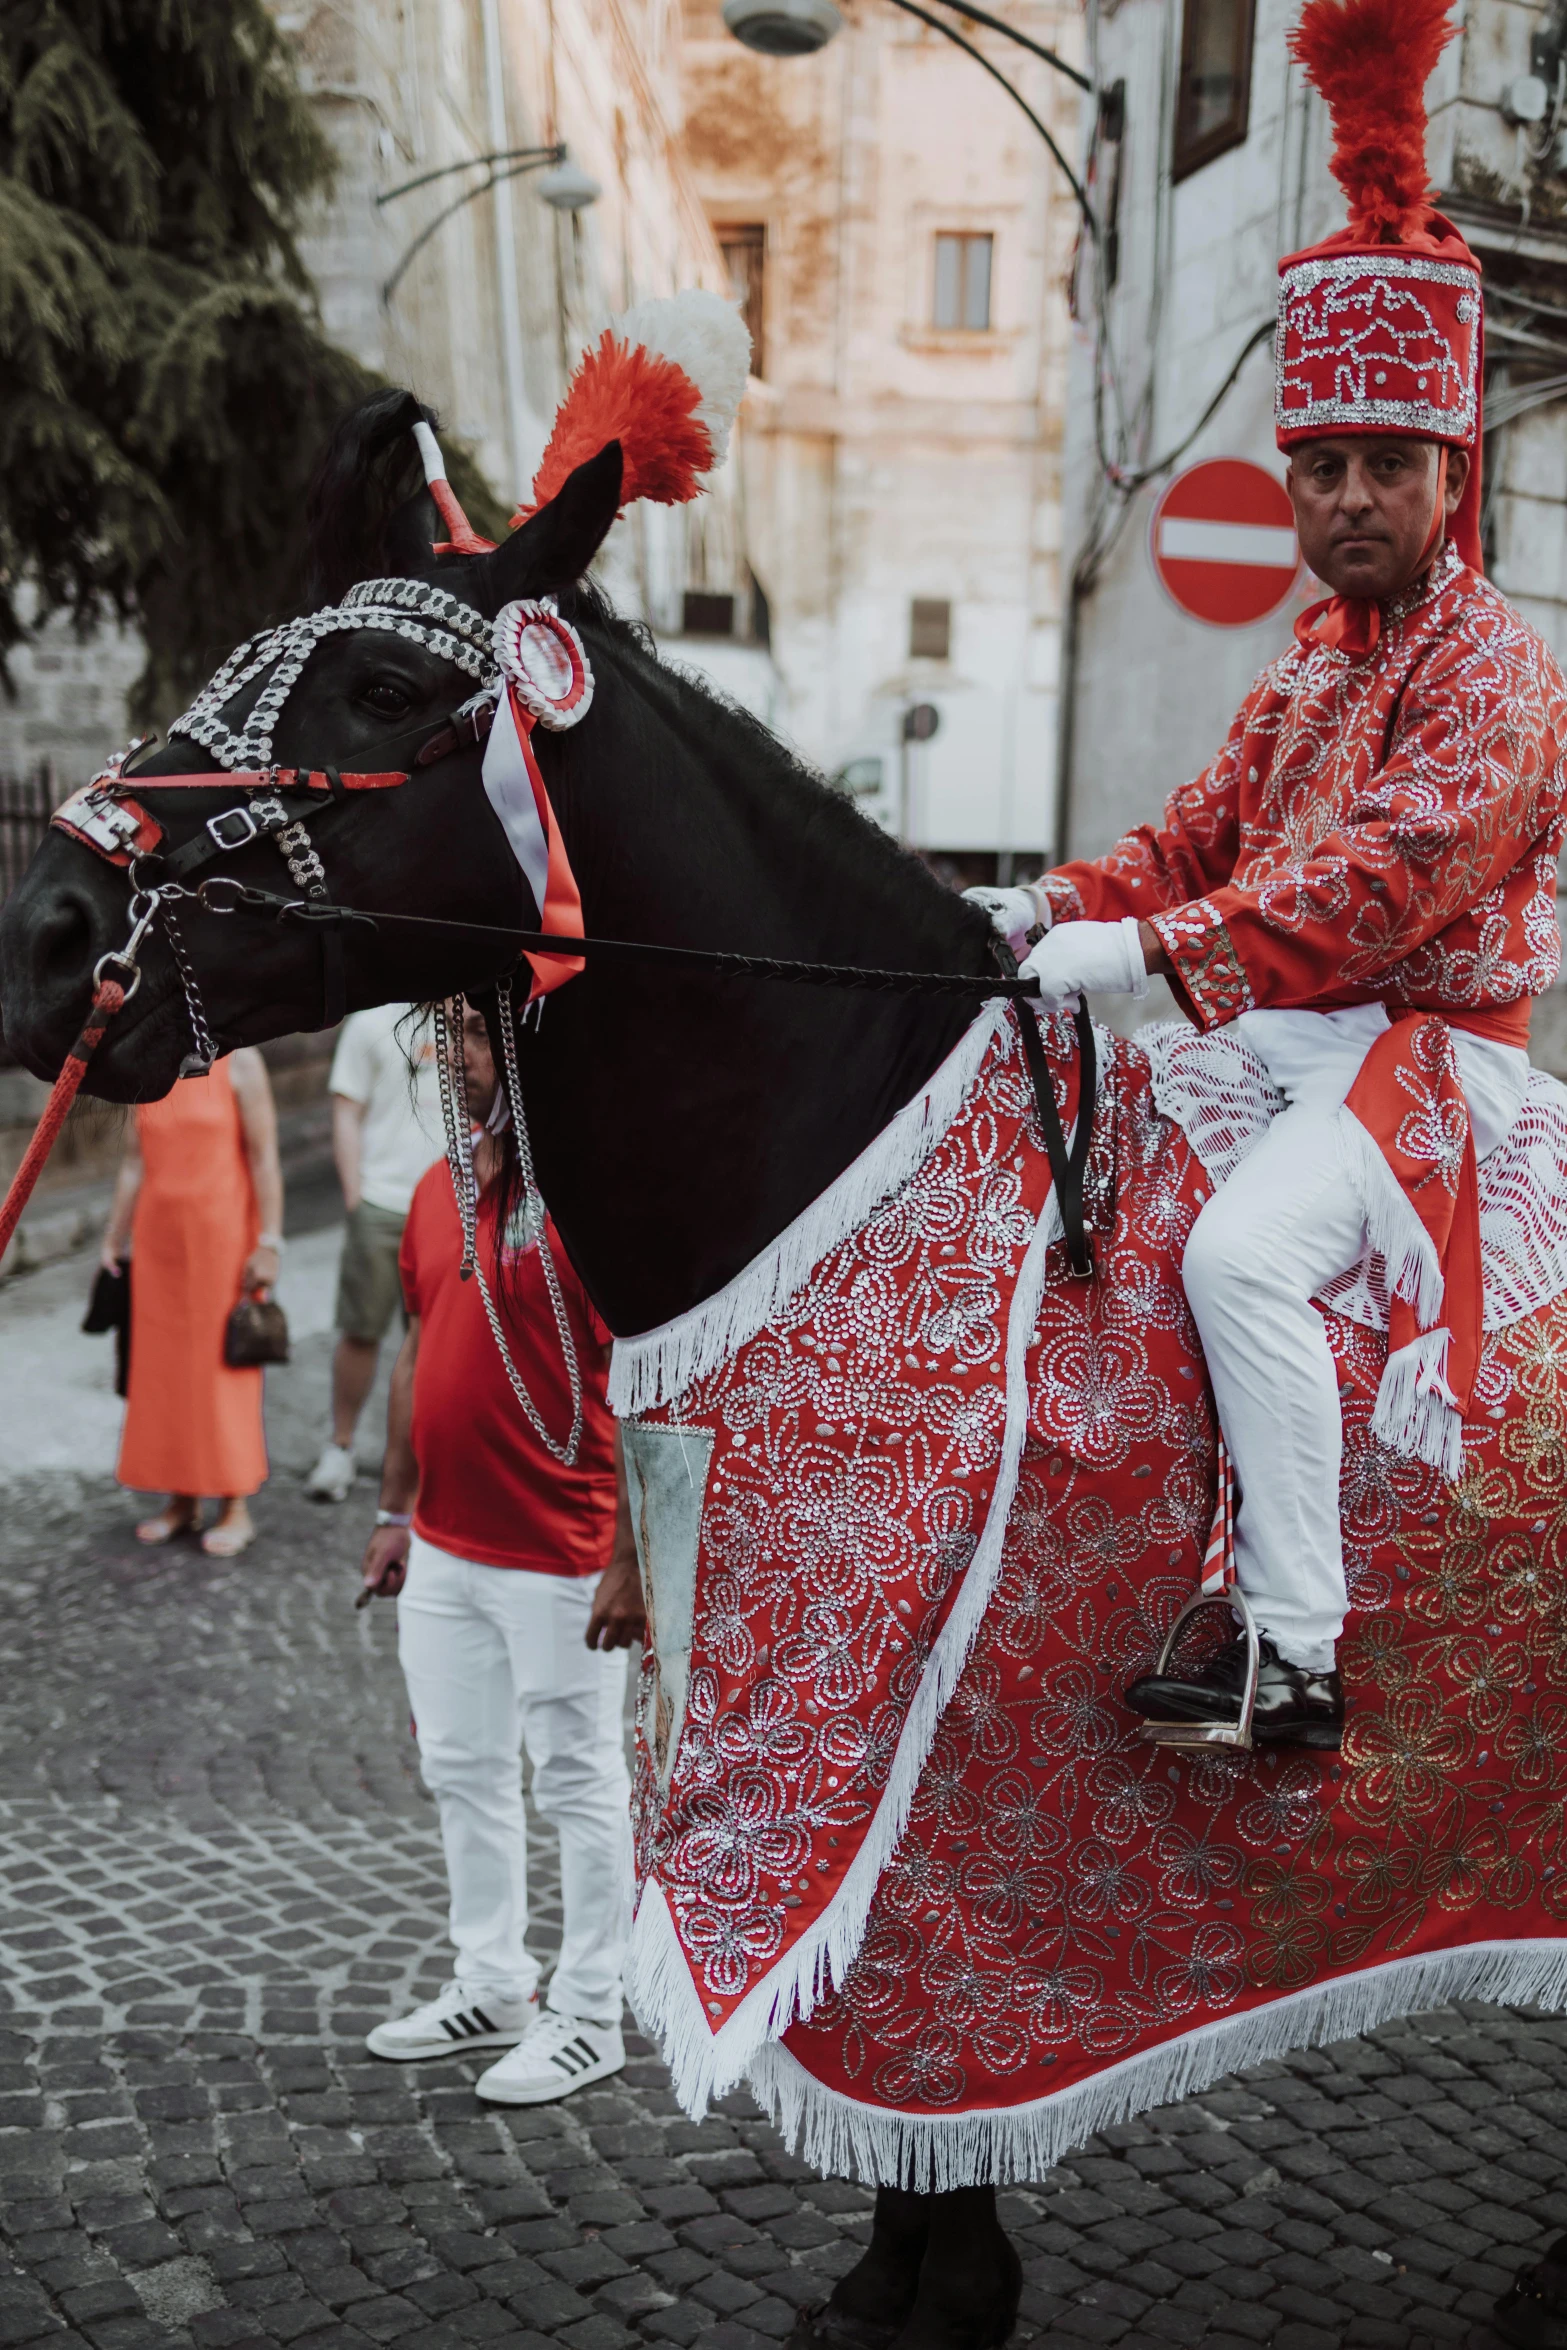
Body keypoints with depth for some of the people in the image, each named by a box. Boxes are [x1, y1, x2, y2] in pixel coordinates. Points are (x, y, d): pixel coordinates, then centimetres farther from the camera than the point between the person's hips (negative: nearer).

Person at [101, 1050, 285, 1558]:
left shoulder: (238, 1063, -7)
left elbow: (264, 1158, -10)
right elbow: (134, 1164, 12)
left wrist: (269, 1243, -15)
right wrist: (113, 1239, 11)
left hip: (221, 1235, -5)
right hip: (158, 1235, 5)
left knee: (224, 1368, -1)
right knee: (163, 1368, 7)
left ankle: (236, 1507, 7)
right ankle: (182, 1499, 18)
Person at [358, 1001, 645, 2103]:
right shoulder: (437, 1191, 9)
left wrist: (633, 1559, -19)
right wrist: (395, 1510, 17)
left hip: (557, 1557, -8)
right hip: (442, 1550, 8)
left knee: (579, 1783, 6)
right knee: (464, 1772, 18)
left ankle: (589, 2016, 20)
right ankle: (492, 1988, 34)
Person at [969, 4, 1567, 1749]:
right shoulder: (1316, 653, 14)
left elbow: (1382, 884, -27)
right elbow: (1213, 828, 14)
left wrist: (1154, 948, -31)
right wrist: (1062, 904, -2)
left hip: (1424, 1047, -9)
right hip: (1284, 1029, 9)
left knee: (1244, 1250, -30)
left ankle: (1295, 1662, -22)